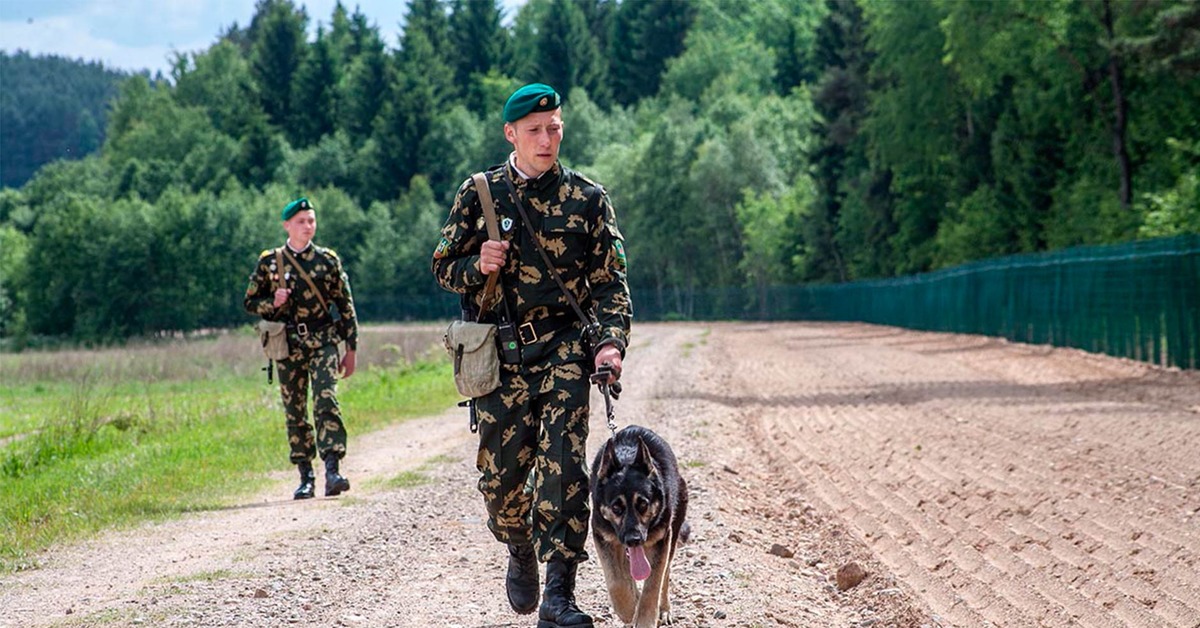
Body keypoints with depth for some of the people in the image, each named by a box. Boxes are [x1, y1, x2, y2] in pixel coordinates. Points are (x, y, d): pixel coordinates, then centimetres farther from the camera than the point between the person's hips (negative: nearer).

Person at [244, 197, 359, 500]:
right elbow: (250, 302, 12)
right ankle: (306, 477, 12)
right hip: (289, 346, 1)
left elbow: (346, 306, 8)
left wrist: (351, 350, 6)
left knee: (326, 402, -17)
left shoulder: (328, 260, 4)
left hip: (323, 342, -1)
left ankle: (332, 470, -22)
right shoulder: (269, 262, 5)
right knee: (295, 412, 4)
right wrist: (273, 304, -10)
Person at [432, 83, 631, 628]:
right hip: (499, 352, 1)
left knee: (563, 464, -14)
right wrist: (477, 265, -11)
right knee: (500, 472, 4)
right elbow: (443, 267, 12)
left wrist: (611, 341, -13)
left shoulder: (587, 199, 4)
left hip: (564, 347, -1)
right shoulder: (479, 193, 7)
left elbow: (610, 281, 3)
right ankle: (521, 551, 36)